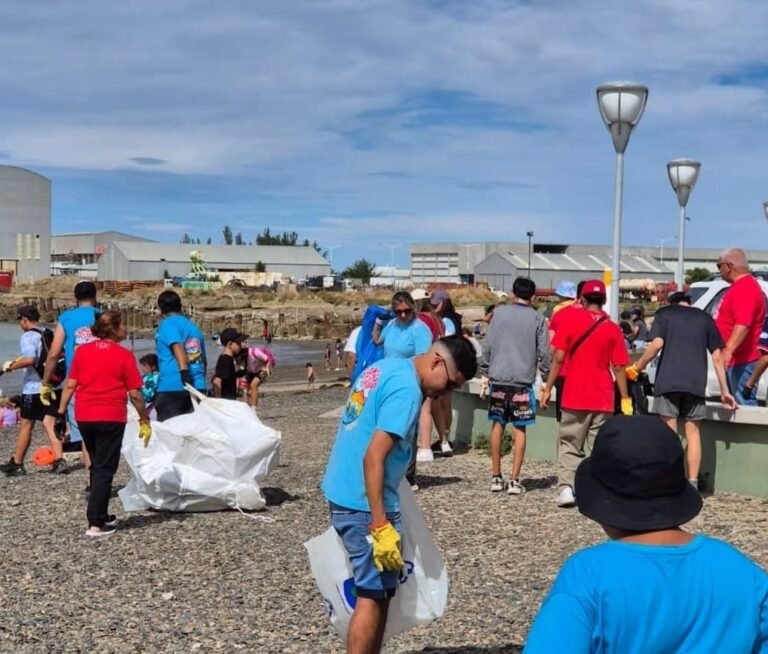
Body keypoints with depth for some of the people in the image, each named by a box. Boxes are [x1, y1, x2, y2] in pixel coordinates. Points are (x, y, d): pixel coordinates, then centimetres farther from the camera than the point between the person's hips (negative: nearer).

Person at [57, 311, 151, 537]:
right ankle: (96, 524, -5)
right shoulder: (124, 355, -7)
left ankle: (100, 515, 29)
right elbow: (135, 394, -7)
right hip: (111, 418, -5)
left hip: (84, 417, 5)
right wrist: (145, 419, 3)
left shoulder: (82, 351, 5)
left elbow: (70, 385, 3)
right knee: (104, 470, 1)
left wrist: (61, 411, 9)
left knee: (97, 466, 21)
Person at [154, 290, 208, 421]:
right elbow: (204, 360, 26)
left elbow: (178, 347, -18)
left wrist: (184, 371, -29)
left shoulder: (168, 324, 1)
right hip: (197, 387, 6)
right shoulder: (193, 326, 21)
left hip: (172, 386, -6)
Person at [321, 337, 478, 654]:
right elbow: (373, 458, -25)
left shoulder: (386, 367, 11)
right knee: (374, 596, 0)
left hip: (343, 494, 10)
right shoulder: (406, 390, -19)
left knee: (378, 592, 18)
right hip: (364, 505, -10)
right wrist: (380, 527, -25)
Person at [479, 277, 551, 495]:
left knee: (497, 425, 10)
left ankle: (496, 477, 13)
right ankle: (514, 480, 1)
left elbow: (488, 345, 2)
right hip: (523, 381, -1)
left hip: (498, 380, 1)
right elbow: (543, 353, 1)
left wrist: (485, 373, 11)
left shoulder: (500, 313, 3)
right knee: (519, 430, 4)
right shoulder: (538, 319, 1)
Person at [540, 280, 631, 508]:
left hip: (574, 395, -1)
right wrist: (625, 398, 7)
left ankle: (566, 488, -4)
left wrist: (548, 388, 2)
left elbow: (558, 358, -5)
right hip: (603, 398, 1)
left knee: (569, 443, 8)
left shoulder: (570, 320, -3)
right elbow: (618, 368, 0)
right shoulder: (612, 329, 1)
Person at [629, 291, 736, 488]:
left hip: (668, 382, -2)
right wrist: (724, 390, 15)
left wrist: (636, 367, 2)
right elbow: (717, 356, 12)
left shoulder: (664, 313, 10)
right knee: (692, 432, 9)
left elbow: (657, 344, -8)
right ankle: (692, 483, 7)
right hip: (695, 383, 2)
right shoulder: (705, 318, 17)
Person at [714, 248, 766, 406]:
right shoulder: (741, 286, 16)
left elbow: (743, 325, -31)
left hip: (741, 360, -11)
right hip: (736, 359, 11)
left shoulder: (744, 289, -19)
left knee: (744, 404, -11)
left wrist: (728, 350, -39)